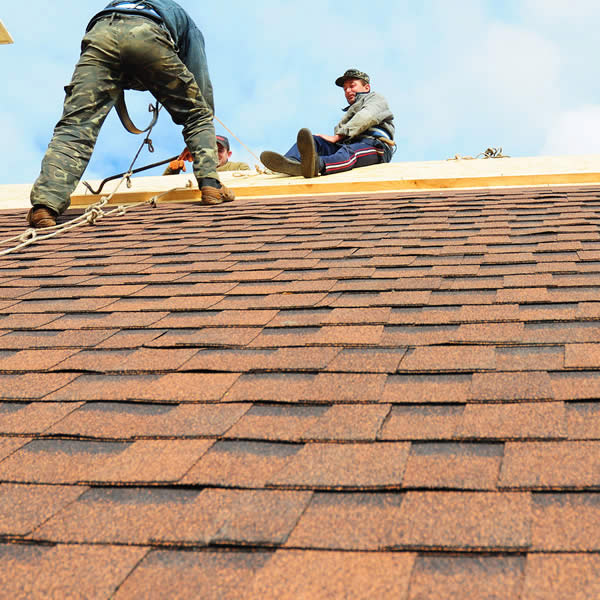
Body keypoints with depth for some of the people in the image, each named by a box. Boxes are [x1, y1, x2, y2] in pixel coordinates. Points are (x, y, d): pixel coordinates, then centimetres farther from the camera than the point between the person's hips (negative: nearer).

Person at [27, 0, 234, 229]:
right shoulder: (184, 19, 42)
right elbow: (202, 85, 35)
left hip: (100, 33, 2)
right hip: (147, 36, -2)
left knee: (74, 126, -6)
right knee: (197, 115, 19)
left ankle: (45, 204, -23)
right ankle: (210, 183, 7)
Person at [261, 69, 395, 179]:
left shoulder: (376, 98, 22)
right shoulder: (350, 112, 43)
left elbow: (366, 118, -4)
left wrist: (337, 136, -11)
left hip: (374, 145, -7)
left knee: (349, 151, -38)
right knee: (314, 140, -13)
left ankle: (317, 165, -72)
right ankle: (292, 161, -46)